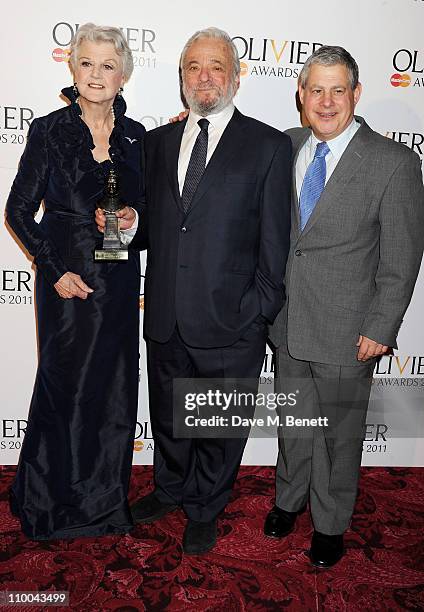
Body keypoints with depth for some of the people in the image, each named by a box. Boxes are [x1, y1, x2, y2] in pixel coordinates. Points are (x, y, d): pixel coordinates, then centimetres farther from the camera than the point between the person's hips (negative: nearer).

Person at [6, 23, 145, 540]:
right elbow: (19, 211, -4)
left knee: (116, 389, 11)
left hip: (120, 280, 4)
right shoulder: (49, 131, -4)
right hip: (68, 279, -4)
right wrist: (56, 270, -11)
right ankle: (51, 502, 28)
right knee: (65, 387, 5)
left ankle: (106, 498, 31)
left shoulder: (135, 135, 7)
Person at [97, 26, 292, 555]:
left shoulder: (268, 146, -3)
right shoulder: (157, 141, 10)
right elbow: (153, 227, 14)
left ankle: (204, 510, 40)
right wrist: (128, 226, -7)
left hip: (230, 324, -4)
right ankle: (171, 490, 49)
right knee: (167, 418, 22)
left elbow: (274, 240, -6)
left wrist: (259, 312, -10)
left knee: (221, 427, 14)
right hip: (166, 320, 4)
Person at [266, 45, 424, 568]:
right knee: (294, 421, 21)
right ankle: (290, 498, 44)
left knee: (340, 432, 12)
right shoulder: (285, 147, 3)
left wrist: (380, 328, -12)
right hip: (288, 322, 4)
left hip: (346, 332, -4)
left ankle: (330, 524, 34)